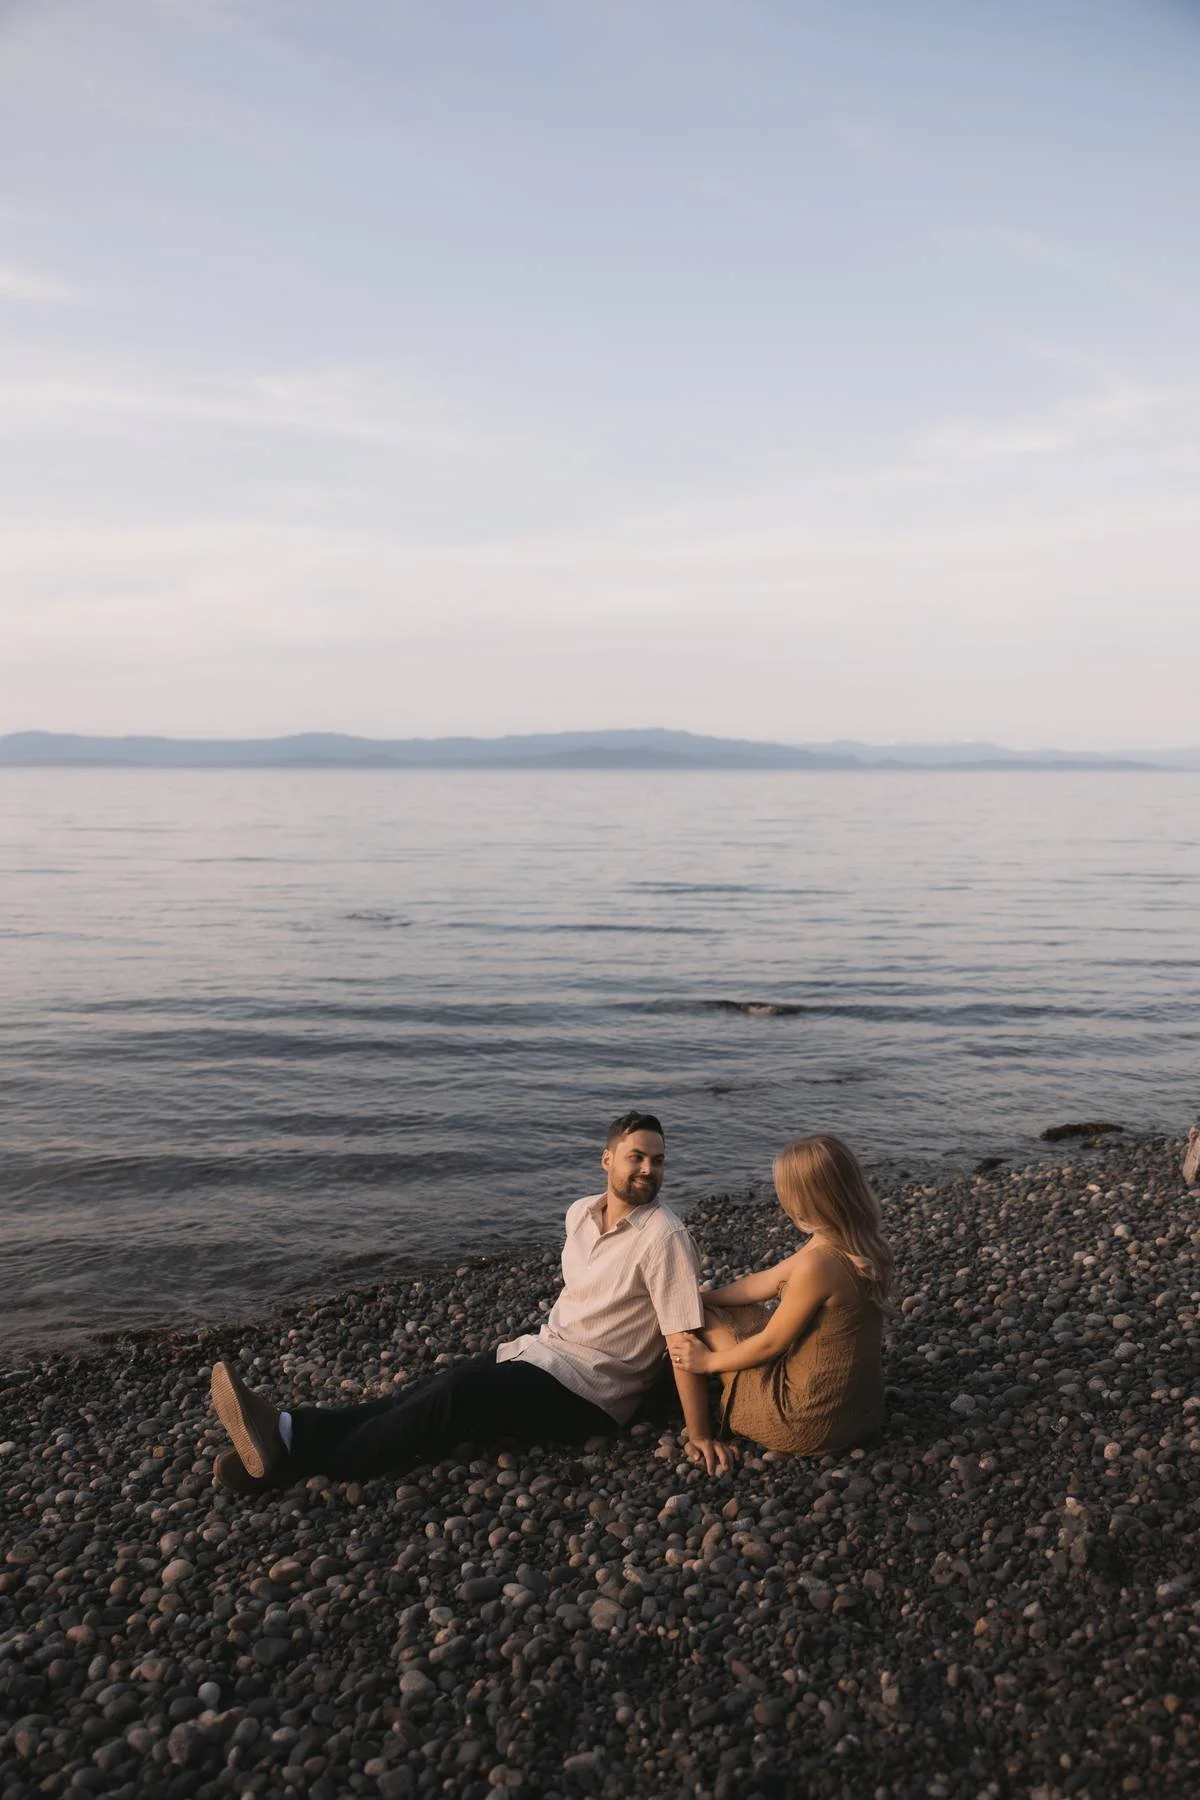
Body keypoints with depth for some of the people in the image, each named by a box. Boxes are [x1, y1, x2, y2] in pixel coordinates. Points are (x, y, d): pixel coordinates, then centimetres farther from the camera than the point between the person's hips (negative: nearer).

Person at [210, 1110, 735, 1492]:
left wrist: (699, 1433, -18)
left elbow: (684, 1339, -18)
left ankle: (299, 1455, -25)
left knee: (458, 1397, -25)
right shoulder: (580, 1215, 6)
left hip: (589, 1389, -7)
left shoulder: (662, 1237, -16)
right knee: (434, 1390, -14)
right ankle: (293, 1431, -25)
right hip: (541, 1351, 7)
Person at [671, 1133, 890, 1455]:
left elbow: (771, 1344, -16)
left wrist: (708, 1361, 1)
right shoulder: (861, 1246, -2)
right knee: (737, 1311, 20)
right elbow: (764, 1283, 8)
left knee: (700, 1319, 8)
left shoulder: (818, 1263, -30)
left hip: (812, 1422, -8)